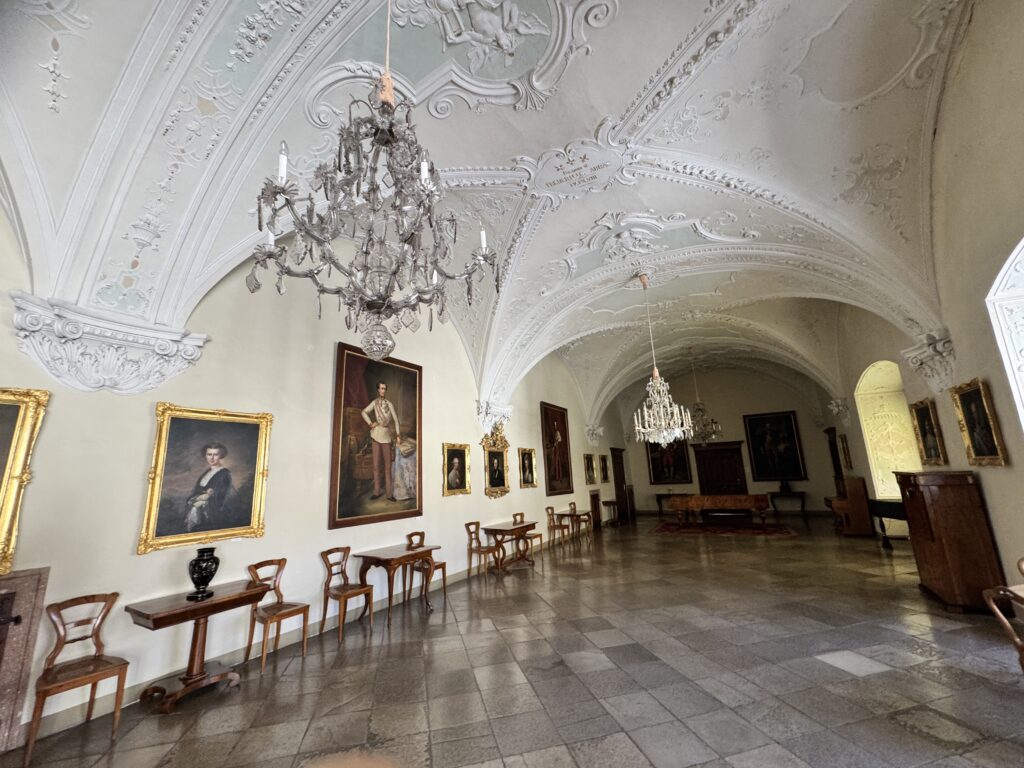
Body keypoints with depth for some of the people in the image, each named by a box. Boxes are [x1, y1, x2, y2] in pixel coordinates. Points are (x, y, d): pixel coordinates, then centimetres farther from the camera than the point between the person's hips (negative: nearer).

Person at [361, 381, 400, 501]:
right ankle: (377, 491, 11)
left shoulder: (389, 404, 4)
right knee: (376, 464, 3)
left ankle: (389, 493, 2)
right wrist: (370, 423, -7)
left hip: (387, 435, -1)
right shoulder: (374, 403, 6)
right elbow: (364, 412, 4)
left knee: (388, 465, 0)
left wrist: (398, 434, -4)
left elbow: (396, 419, 1)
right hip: (376, 435, 1)